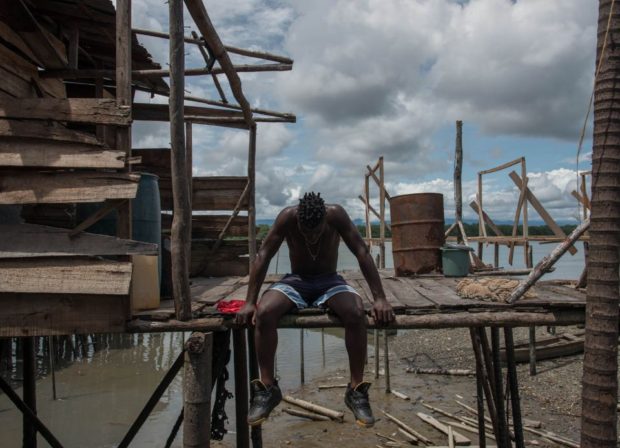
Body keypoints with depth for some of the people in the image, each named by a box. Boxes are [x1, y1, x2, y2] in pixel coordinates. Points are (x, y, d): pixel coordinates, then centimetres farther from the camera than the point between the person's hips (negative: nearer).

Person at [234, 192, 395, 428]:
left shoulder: (336, 214, -20)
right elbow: (263, 256, -17)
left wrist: (380, 298, -25)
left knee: (356, 313, -32)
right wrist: (250, 302, -22)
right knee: (264, 312, -30)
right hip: (296, 281, 1)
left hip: (329, 281, 0)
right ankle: (267, 387, -15)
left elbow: (363, 253, -20)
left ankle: (356, 389, -16)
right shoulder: (287, 216, -20)